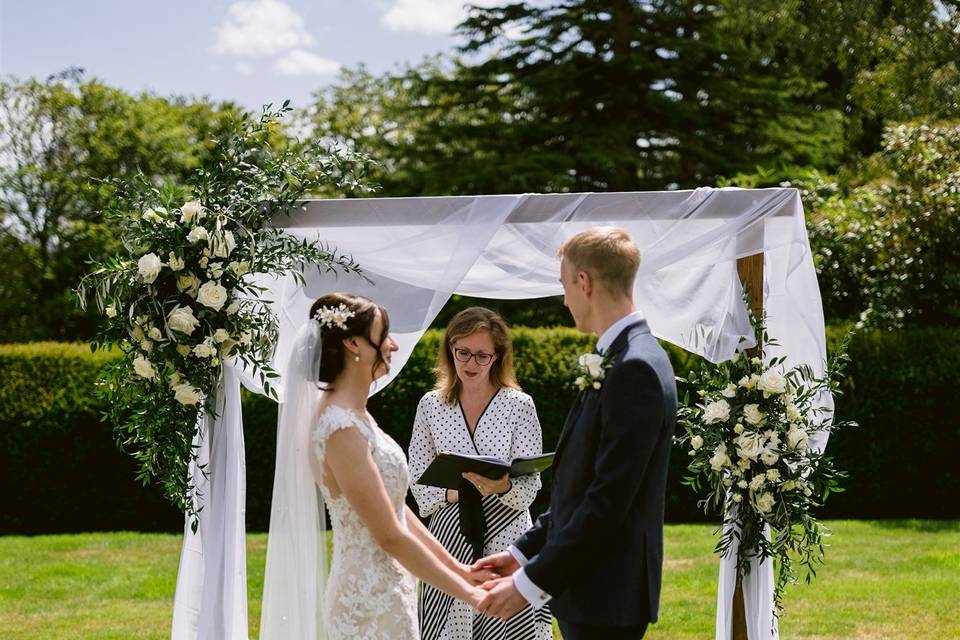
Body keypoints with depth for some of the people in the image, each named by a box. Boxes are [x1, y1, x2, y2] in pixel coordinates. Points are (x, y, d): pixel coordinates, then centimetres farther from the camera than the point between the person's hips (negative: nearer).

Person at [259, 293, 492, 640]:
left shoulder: (352, 414, 9)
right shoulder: (341, 428, -20)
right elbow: (391, 536, -20)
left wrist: (456, 567, 12)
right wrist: (467, 593, -14)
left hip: (384, 593, 9)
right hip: (371, 602, -9)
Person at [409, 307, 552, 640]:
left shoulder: (519, 405, -2)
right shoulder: (430, 405, 5)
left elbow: (529, 487, -5)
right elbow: (418, 480, 7)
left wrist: (503, 487, -27)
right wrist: (451, 492, -13)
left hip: (506, 538, -2)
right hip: (450, 538, 2)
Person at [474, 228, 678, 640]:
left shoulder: (635, 368, -18)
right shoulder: (624, 360, 12)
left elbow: (609, 500, -22)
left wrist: (533, 582, -19)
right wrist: (523, 552, 13)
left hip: (606, 595, -9)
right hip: (589, 586, 9)